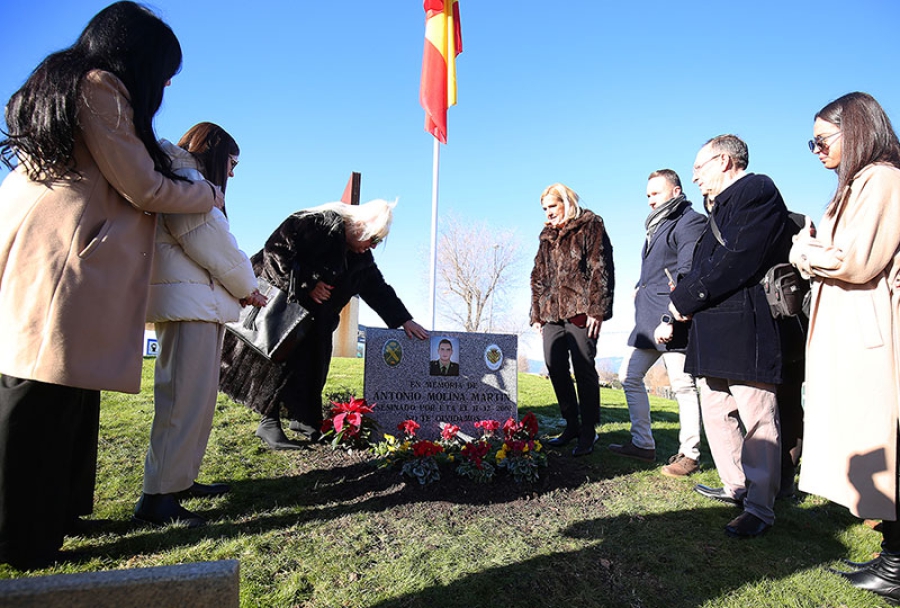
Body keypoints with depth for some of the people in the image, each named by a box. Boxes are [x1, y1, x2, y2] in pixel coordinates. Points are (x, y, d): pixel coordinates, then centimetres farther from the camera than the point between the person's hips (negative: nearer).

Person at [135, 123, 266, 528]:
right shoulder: (186, 181, -6)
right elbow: (212, 244, -12)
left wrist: (238, 289, 8)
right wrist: (247, 288, 0)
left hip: (200, 305, 11)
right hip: (188, 305, -11)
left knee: (199, 396, 13)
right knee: (185, 399, -11)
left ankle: (182, 478, 21)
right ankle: (157, 496, -6)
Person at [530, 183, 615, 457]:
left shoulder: (590, 226, 4)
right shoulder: (547, 235, 22)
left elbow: (601, 268, -5)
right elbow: (538, 277, 23)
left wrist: (597, 308, -14)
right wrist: (536, 314, 15)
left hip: (580, 311, -6)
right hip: (552, 312, 7)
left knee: (584, 370, -4)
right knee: (555, 369, 6)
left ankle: (588, 432, 7)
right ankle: (572, 425, 20)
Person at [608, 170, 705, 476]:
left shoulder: (690, 222, -6)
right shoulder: (657, 224, 22)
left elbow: (687, 275, -17)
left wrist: (670, 319, -23)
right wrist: (641, 290, 10)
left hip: (672, 321, -10)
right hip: (647, 319, 10)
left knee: (683, 385, -2)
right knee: (630, 375, 10)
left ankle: (689, 454, 11)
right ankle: (642, 443, 20)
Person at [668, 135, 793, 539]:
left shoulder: (757, 189, -6)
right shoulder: (719, 208, 23)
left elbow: (739, 259, -19)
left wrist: (686, 299, -13)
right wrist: (684, 300, 3)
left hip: (744, 329, -10)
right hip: (713, 332, 10)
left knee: (757, 422, -1)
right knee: (717, 416, 16)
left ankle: (760, 509, 8)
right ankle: (737, 488, 29)